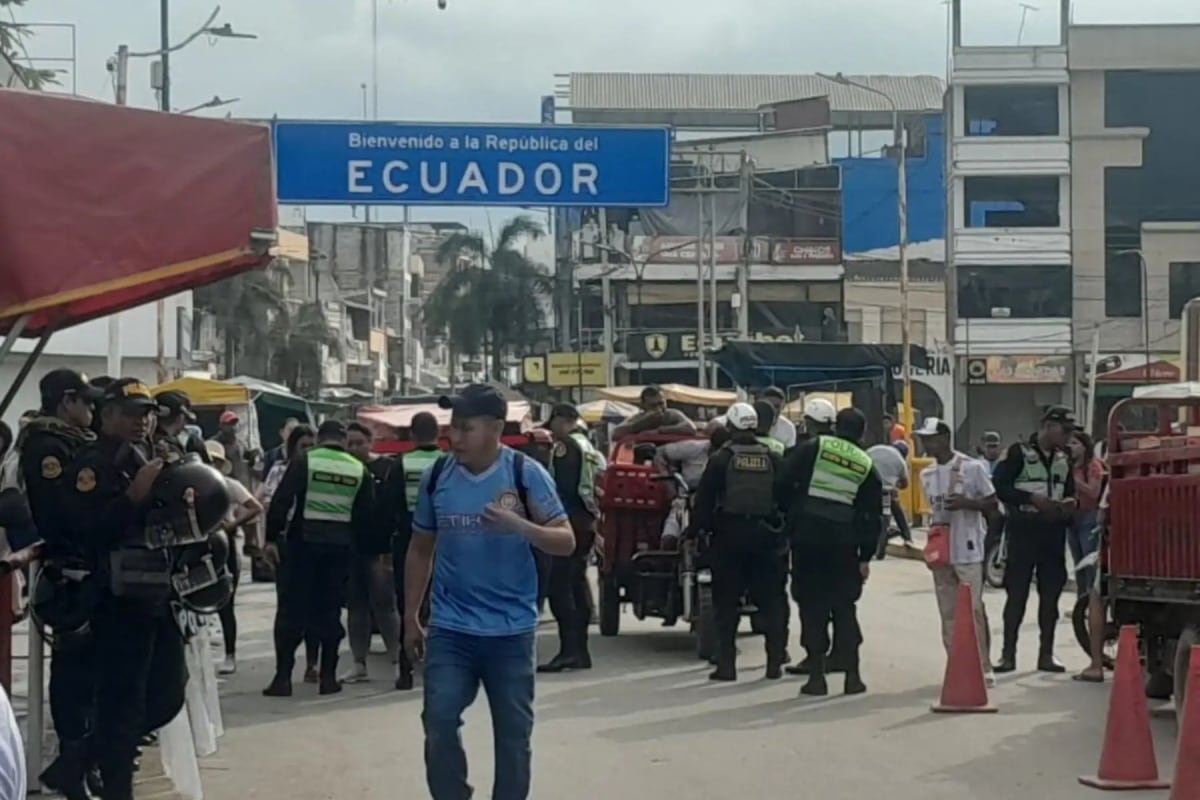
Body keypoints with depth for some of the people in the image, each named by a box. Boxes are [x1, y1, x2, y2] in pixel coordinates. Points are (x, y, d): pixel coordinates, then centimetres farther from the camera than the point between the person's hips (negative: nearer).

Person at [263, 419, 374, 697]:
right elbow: (366, 514, 7)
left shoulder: (304, 462, -5)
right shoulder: (359, 470, 6)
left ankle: (283, 677, -1)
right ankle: (328, 676, 9)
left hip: (303, 542, -3)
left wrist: (271, 538, -6)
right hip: (340, 546, 3)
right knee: (329, 610, 11)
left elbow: (281, 501, -10)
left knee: (291, 609, 3)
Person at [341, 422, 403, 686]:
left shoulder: (387, 468, -3)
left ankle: (397, 662, 0)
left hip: (379, 548, -5)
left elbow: (396, 507, -8)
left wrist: (391, 546, -14)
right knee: (355, 606, 8)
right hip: (350, 548, 5)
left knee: (385, 605, -5)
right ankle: (359, 665, 14)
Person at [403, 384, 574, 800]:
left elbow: (566, 542, -9)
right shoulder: (436, 476, 0)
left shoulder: (526, 474, -8)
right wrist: (411, 619, 12)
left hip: (511, 630, -2)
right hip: (450, 628, 2)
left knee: (513, 731, 7)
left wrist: (519, 525, -28)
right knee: (440, 722, -5)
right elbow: (420, 549, 11)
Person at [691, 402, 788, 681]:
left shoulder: (720, 460, -4)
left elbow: (703, 502, -6)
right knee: (772, 601, 10)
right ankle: (775, 662, 8)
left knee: (726, 603, 4)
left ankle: (726, 664, 0)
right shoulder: (774, 460, 5)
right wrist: (787, 529, 13)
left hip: (730, 536, -2)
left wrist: (696, 528, 5)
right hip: (766, 536, 2)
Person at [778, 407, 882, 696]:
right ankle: (852, 676, 9)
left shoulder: (813, 449, 1)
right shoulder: (867, 466, 9)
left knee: (812, 607, 3)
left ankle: (816, 676, 2)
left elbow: (784, 480, -8)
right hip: (843, 544, 2)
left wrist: (787, 517, 6)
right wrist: (865, 557, 12)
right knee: (844, 609, 11)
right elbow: (873, 517, 8)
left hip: (807, 539, -2)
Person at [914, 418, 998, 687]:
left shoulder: (972, 467, -6)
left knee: (974, 610, -7)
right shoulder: (927, 475, 12)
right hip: (940, 552, 6)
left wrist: (966, 503, -19)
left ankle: (983, 667, -1)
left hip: (968, 551, -6)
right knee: (948, 614, 7)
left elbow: (992, 503, -3)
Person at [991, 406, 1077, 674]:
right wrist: (1032, 498, -19)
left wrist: (1070, 504, 0)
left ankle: (1046, 654, 13)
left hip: (1053, 534, 6)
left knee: (1050, 594, 6)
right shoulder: (1020, 453, -5)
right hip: (1024, 531, -6)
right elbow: (999, 487, -12)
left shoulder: (1063, 459, 14)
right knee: (1017, 593, -3)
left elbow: (1069, 492, 23)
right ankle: (1008, 654, 3)